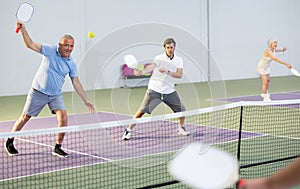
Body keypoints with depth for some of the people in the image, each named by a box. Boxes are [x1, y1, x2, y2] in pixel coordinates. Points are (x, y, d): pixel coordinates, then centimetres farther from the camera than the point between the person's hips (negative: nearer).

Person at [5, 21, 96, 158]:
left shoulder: (71, 64, -3)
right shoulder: (50, 50, -11)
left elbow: (76, 83, 4)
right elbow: (30, 44, -14)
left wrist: (86, 101, 2)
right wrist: (23, 30, -29)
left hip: (56, 95, 3)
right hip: (38, 91, -3)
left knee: (63, 117, -15)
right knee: (24, 118, 4)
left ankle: (58, 148, 0)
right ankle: (9, 142, 25)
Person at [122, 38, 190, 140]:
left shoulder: (179, 60, 5)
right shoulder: (159, 58, -7)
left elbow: (179, 75, -8)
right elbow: (151, 66, -25)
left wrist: (167, 72, -23)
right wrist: (142, 72, -46)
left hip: (169, 91, 4)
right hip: (154, 90, -4)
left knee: (181, 109, 4)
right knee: (142, 111, -8)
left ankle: (181, 128, 30)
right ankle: (128, 131, 4)